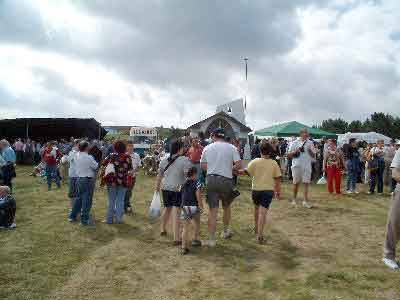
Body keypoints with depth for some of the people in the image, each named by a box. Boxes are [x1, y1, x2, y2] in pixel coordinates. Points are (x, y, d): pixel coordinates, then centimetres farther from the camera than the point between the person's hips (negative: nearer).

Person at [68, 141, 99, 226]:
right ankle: (84, 220, 11)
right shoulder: (88, 158, -20)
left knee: (78, 198, 21)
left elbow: (75, 165, 12)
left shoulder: (76, 156, 1)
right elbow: (96, 166, -10)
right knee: (86, 200, 3)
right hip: (88, 180, -7)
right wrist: (95, 161, 6)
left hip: (79, 179, 7)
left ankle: (72, 216, 30)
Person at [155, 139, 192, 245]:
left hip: (165, 188, 6)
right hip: (178, 189, -6)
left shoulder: (164, 160, 9)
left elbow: (159, 176, 14)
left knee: (167, 208, 25)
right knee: (176, 212, -5)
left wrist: (157, 187, 23)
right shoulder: (185, 160, -8)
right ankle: (176, 238, -5)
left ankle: (163, 230, 43)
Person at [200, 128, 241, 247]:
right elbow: (239, 165, -9)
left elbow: (203, 166, 7)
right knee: (226, 207, 21)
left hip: (211, 179, 1)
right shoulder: (231, 148, -2)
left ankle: (211, 239, 6)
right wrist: (229, 169, 8)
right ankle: (226, 231, 36)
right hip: (226, 180, -1)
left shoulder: (207, 148, 4)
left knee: (213, 210, 3)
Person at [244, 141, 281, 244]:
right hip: (268, 190, -1)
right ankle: (260, 235, -13)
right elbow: (277, 179, 0)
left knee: (257, 208, 23)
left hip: (256, 189, 1)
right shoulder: (274, 163, -1)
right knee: (263, 212, -6)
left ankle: (257, 229, 40)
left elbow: (246, 172, -11)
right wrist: (278, 191, 8)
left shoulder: (255, 161, -4)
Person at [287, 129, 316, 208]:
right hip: (297, 165, -1)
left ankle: (306, 200, 1)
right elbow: (289, 155, 2)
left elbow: (313, 155, 9)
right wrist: (295, 151, -15)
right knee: (296, 183, 8)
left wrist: (310, 150, -10)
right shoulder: (295, 143, 1)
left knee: (306, 183, -3)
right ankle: (294, 198, 22)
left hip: (307, 166, 2)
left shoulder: (310, 143, 8)